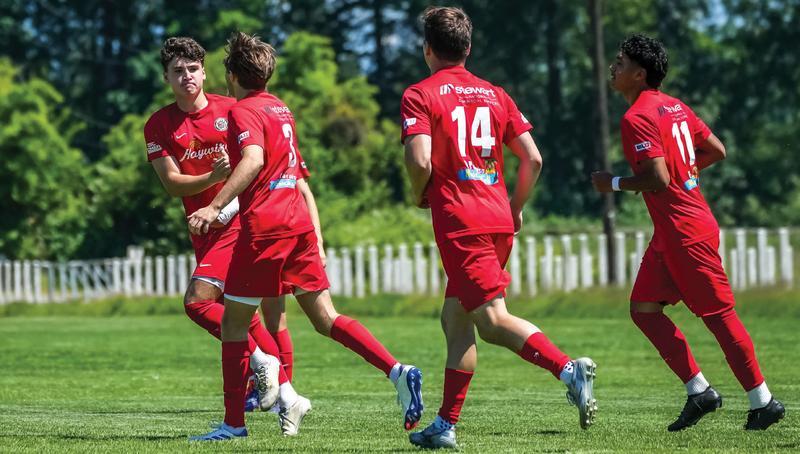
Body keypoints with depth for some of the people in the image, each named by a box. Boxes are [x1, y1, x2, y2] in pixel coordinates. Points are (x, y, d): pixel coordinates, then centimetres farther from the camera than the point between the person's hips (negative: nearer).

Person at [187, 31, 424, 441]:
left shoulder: (243, 111, -5)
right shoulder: (281, 110, 21)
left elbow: (253, 160, -25)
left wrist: (215, 206, -30)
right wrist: (315, 235, 28)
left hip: (264, 225, -8)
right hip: (299, 223, 8)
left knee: (234, 322, 3)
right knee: (325, 319, 6)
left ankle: (234, 423, 5)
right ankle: (397, 372, -12)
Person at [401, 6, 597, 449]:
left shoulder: (420, 95, -2)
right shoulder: (495, 94, 14)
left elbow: (421, 161, -16)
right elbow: (532, 158, 9)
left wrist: (420, 196, 5)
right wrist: (515, 210, 22)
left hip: (458, 221, -7)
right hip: (498, 220, 7)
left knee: (493, 319, -12)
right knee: (454, 318, 15)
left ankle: (568, 368, -33)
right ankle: (445, 425, 17)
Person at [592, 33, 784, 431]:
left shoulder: (637, 118, -17)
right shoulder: (675, 107, 12)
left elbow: (658, 180, -25)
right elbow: (717, 151, 16)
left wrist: (614, 184, -11)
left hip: (685, 232, -10)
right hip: (669, 234, 10)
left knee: (718, 315, -2)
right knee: (643, 308, 9)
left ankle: (762, 402, 6)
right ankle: (698, 391, 10)